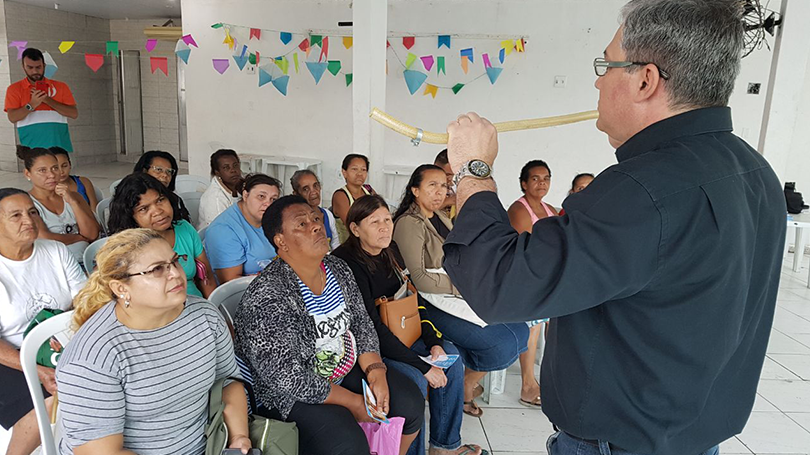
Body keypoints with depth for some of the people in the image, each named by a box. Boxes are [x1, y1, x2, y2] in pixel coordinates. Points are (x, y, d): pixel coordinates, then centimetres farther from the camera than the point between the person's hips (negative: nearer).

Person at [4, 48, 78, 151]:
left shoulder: (61, 86, 12)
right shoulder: (14, 89, 9)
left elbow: (74, 114, 1)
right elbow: (12, 117, -1)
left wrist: (47, 100, -8)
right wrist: (31, 105, -17)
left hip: (60, 146, 1)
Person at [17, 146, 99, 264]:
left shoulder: (73, 196, 16)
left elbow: (92, 235, 4)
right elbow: (44, 239, -10)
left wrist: (72, 202, -4)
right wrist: (79, 237, 3)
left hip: (85, 261, 4)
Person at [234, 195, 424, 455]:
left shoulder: (338, 269, -2)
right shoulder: (267, 297, -26)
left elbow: (361, 324, 6)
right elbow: (287, 378, -25)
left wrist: (377, 375, -9)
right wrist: (353, 402, -19)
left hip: (349, 369, 7)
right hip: (293, 394, -7)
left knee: (411, 402, 1)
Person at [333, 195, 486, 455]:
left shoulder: (389, 254, 3)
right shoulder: (347, 263, -23)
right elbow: (370, 327, -26)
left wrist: (434, 343, -8)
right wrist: (423, 366, -25)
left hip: (394, 334, 9)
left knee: (450, 354, -1)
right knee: (414, 379, -26)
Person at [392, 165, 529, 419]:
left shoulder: (441, 217, 16)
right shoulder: (409, 224, -12)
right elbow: (418, 277, -20)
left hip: (460, 296, 9)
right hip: (432, 303, -9)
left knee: (519, 330, -4)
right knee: (504, 343, -18)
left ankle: (469, 379, 15)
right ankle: (465, 387, 10)